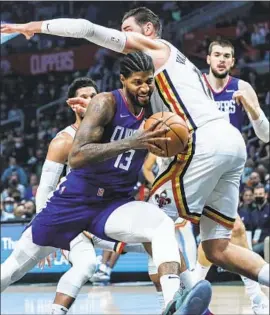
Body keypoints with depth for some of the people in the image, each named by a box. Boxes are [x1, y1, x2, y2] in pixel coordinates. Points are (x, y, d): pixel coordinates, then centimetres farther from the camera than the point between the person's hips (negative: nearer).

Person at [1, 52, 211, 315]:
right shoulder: (106, 103, -18)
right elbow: (76, 157, -29)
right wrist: (131, 143, -38)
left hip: (115, 203, 3)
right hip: (75, 199, -3)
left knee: (163, 225, -29)